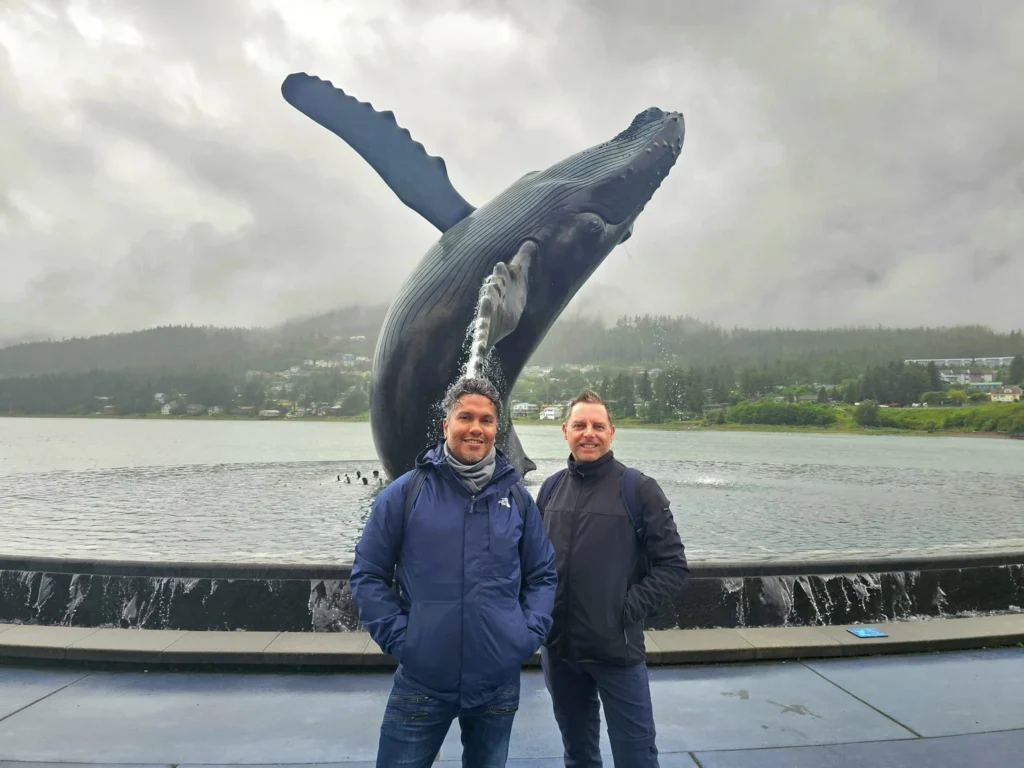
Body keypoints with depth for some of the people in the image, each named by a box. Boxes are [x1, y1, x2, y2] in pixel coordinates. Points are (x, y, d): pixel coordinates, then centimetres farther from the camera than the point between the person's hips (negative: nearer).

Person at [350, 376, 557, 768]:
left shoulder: (517, 497, 1)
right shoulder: (404, 492, -7)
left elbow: (542, 574, 10)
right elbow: (367, 573, -1)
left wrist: (530, 633, -1)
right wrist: (397, 636, -8)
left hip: (500, 683, 3)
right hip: (421, 681, -2)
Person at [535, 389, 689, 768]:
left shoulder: (639, 489, -9)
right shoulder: (551, 488, 4)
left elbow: (672, 564, -8)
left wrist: (631, 610, -13)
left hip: (617, 649, -4)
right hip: (558, 647, 4)